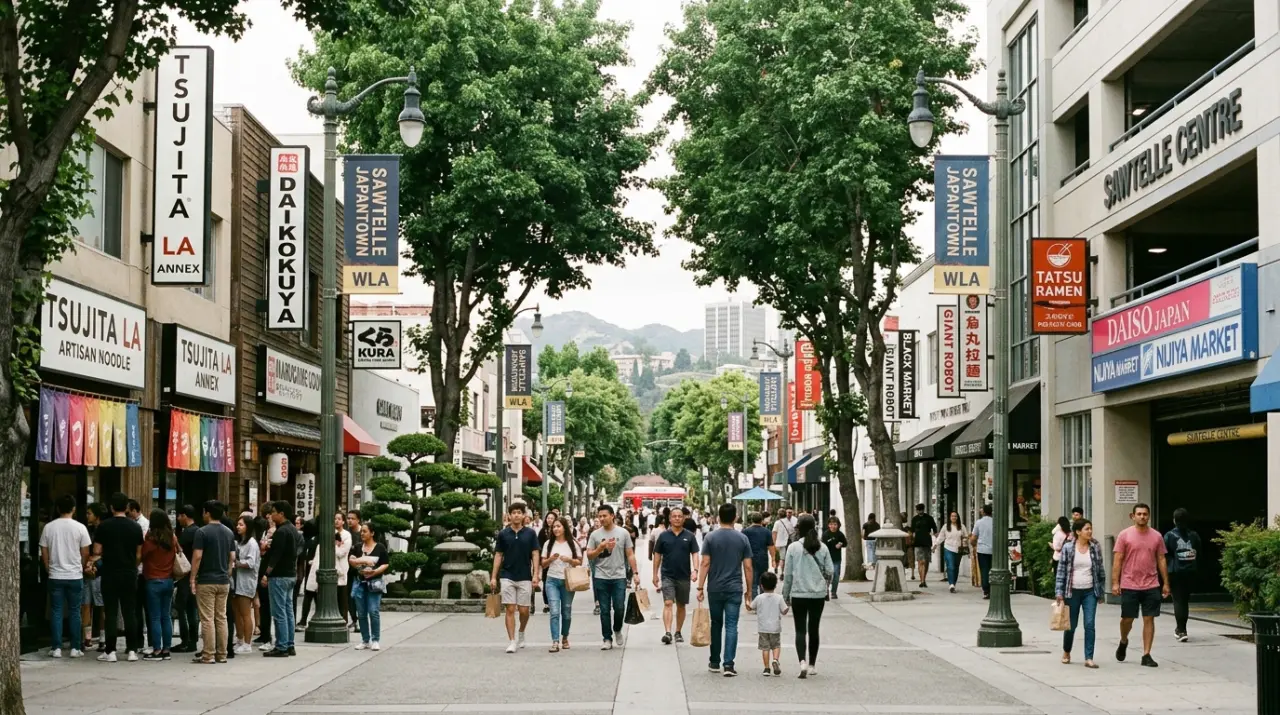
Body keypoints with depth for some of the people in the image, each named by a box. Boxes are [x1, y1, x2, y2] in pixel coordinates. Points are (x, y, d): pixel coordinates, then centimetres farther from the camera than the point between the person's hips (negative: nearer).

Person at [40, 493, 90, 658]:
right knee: (75, 612, 6)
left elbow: (44, 553, 3)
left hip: (55, 576, 1)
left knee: (56, 612, 6)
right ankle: (76, 648, 6)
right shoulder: (80, 527, -6)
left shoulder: (49, 527, -2)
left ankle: (57, 648, 3)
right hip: (75, 576, -1)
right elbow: (85, 553, -2)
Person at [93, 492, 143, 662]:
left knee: (111, 613, 1)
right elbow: (139, 554, 4)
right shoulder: (136, 527, 2)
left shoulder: (104, 526, -6)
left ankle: (110, 651, 1)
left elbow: (97, 552, -5)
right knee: (130, 612, 7)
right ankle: (132, 650, 6)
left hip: (110, 574, -2)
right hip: (130, 574, 2)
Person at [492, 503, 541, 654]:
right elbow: (498, 555, 6)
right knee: (510, 609, -5)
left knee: (524, 610, 4)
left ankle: (521, 633, 31)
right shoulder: (503, 534, 3)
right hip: (507, 576, 0)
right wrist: (493, 577, 2)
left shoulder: (530, 533, 2)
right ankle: (512, 641, -3)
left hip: (525, 577, 0)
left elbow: (535, 554, 1)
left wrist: (536, 574, -9)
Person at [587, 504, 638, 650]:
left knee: (619, 608, -4)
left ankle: (617, 630, 23)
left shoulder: (623, 533, 2)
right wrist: (600, 548, -14)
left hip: (619, 577, -1)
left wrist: (635, 572, -1)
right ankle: (607, 639, 11)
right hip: (601, 578, 1)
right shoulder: (595, 534, 4)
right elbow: (589, 555, 3)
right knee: (605, 610, 3)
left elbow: (630, 554, 5)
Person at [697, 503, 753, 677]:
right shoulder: (742, 539, -1)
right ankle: (728, 664, -9)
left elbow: (705, 564, -6)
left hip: (715, 589, 1)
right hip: (735, 589, -1)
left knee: (716, 624, 14)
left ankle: (714, 662, 22)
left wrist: (700, 587, -3)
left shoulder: (710, 538, -3)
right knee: (731, 626, -1)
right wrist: (749, 590, 9)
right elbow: (747, 567, 0)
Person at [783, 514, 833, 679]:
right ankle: (812, 665, 22)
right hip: (818, 594, 2)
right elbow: (830, 571, 1)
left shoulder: (793, 548, -8)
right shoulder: (822, 548, -1)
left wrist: (786, 595, 6)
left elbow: (788, 574, -4)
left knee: (800, 630, 1)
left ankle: (803, 661, -20)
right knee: (814, 629, 14)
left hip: (798, 594, -2)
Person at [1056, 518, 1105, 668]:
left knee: (1089, 625, -7)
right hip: (1072, 592, -1)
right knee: (1071, 624, 9)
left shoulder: (1095, 547, 2)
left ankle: (1089, 658, -5)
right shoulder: (1068, 548, -4)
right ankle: (1066, 652, 33)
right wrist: (1059, 593, -7)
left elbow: (1100, 570, 9)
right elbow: (1061, 571, -3)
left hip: (1090, 592, 1)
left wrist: (1101, 591, 8)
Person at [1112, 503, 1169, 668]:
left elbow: (1161, 561, 10)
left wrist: (1166, 583, 7)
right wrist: (1115, 582, -8)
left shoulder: (1156, 536, 5)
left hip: (1151, 586, 2)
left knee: (1149, 619, 1)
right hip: (1129, 585, -2)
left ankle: (1146, 655, 6)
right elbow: (1117, 560, -2)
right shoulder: (1124, 535, -2)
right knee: (1127, 619, 6)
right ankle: (1123, 642, 36)